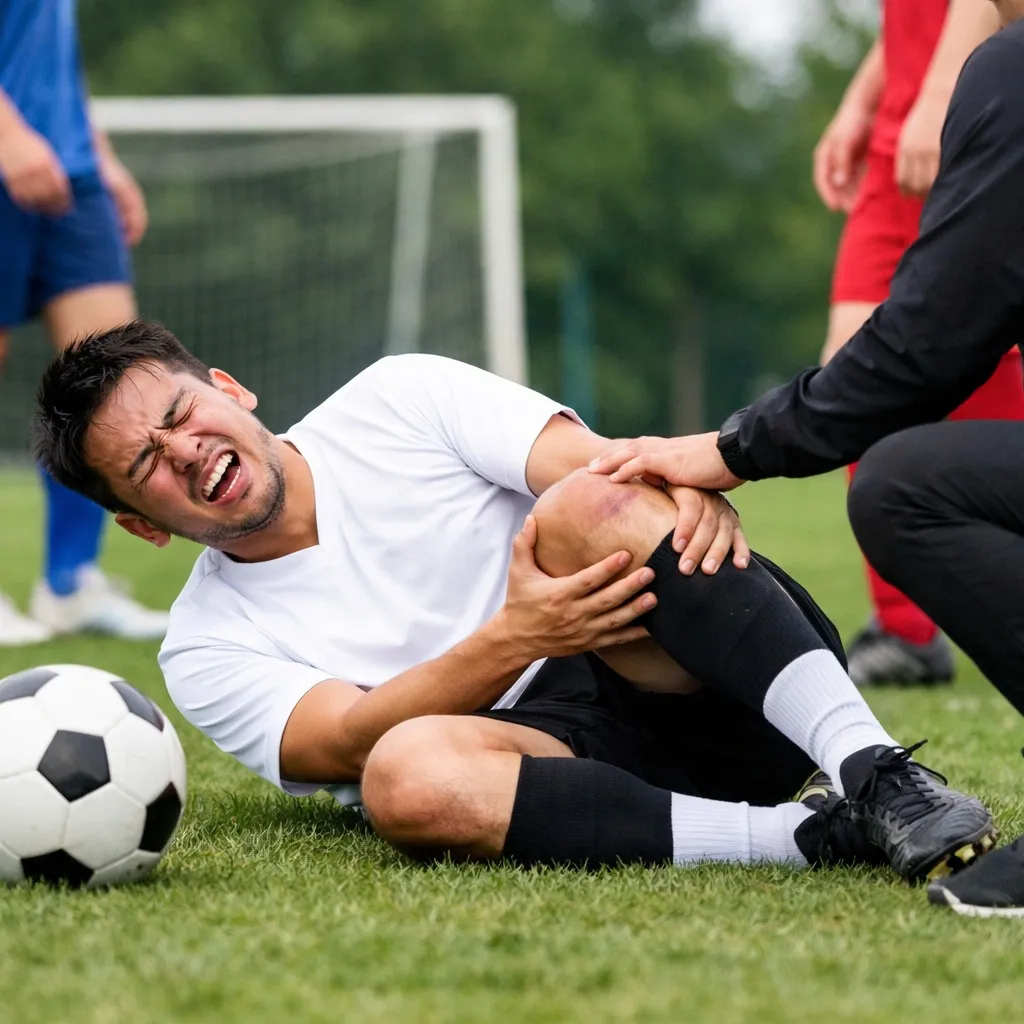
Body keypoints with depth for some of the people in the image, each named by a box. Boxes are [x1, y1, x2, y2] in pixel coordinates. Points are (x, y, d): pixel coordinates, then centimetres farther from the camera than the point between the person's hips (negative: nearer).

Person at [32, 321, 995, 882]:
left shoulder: (397, 399, 13)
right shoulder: (205, 653, 10)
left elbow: (605, 463, 0)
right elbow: (348, 743, -9)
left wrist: (688, 485, -25)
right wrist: (515, 640, -25)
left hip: (689, 680, 0)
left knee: (587, 507, -29)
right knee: (406, 776, -34)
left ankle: (873, 772, -40)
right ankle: (813, 836, -36)